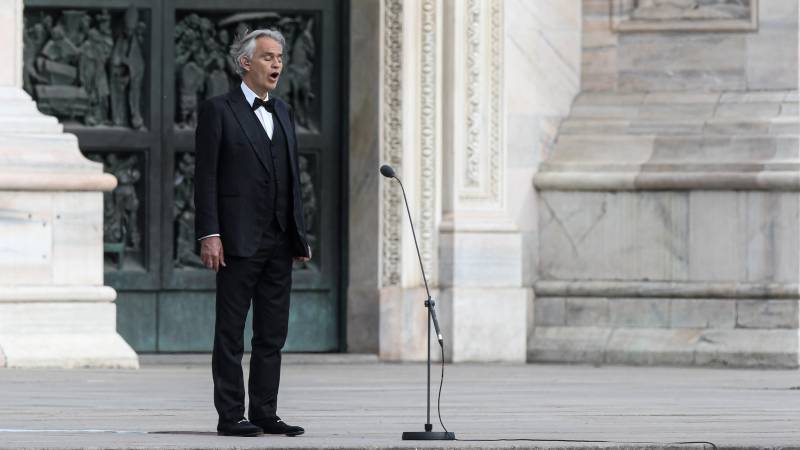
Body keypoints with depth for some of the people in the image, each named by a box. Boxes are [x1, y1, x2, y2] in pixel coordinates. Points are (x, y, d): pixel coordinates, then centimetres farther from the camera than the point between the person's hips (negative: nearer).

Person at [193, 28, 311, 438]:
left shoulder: (283, 113, 17)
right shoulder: (218, 111, -3)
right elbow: (206, 177, -8)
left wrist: (300, 236, 13)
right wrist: (209, 235, -15)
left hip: (279, 242, 7)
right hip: (239, 241, -7)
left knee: (273, 335, 7)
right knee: (231, 335, -2)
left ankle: (265, 414, 12)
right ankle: (230, 416, -1)